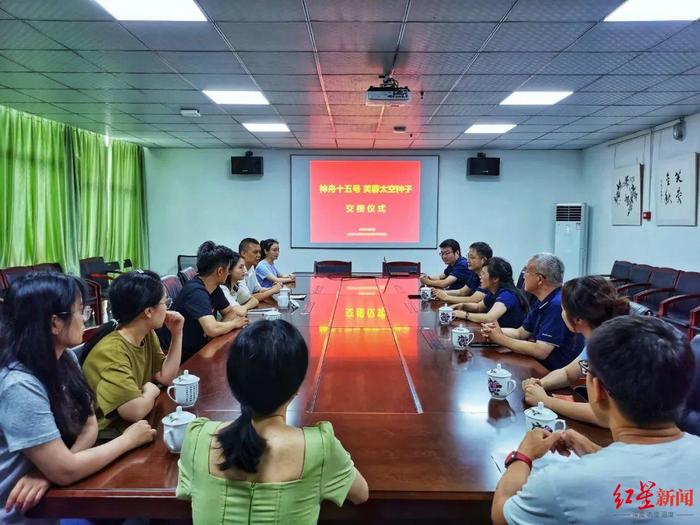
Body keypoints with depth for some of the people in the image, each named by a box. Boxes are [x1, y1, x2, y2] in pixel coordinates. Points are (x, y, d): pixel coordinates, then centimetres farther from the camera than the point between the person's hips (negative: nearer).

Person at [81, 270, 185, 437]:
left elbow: (165, 377, 3)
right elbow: (136, 410, -35)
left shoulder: (147, 334, 2)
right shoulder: (111, 350, -27)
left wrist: (177, 334, -2)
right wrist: (150, 391, -14)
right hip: (109, 433, -8)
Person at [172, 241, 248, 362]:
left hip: (202, 347, 8)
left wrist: (222, 325, -8)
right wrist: (234, 323, -13)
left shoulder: (214, 287, 2)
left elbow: (230, 312, 14)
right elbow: (212, 329, -32)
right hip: (187, 357, -8)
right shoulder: (196, 291, -23)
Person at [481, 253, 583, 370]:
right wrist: (496, 331, -5)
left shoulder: (558, 305, -23)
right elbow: (521, 333, 15)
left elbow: (540, 352, -26)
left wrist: (501, 339, -16)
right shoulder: (543, 302, 9)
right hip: (543, 367, 8)